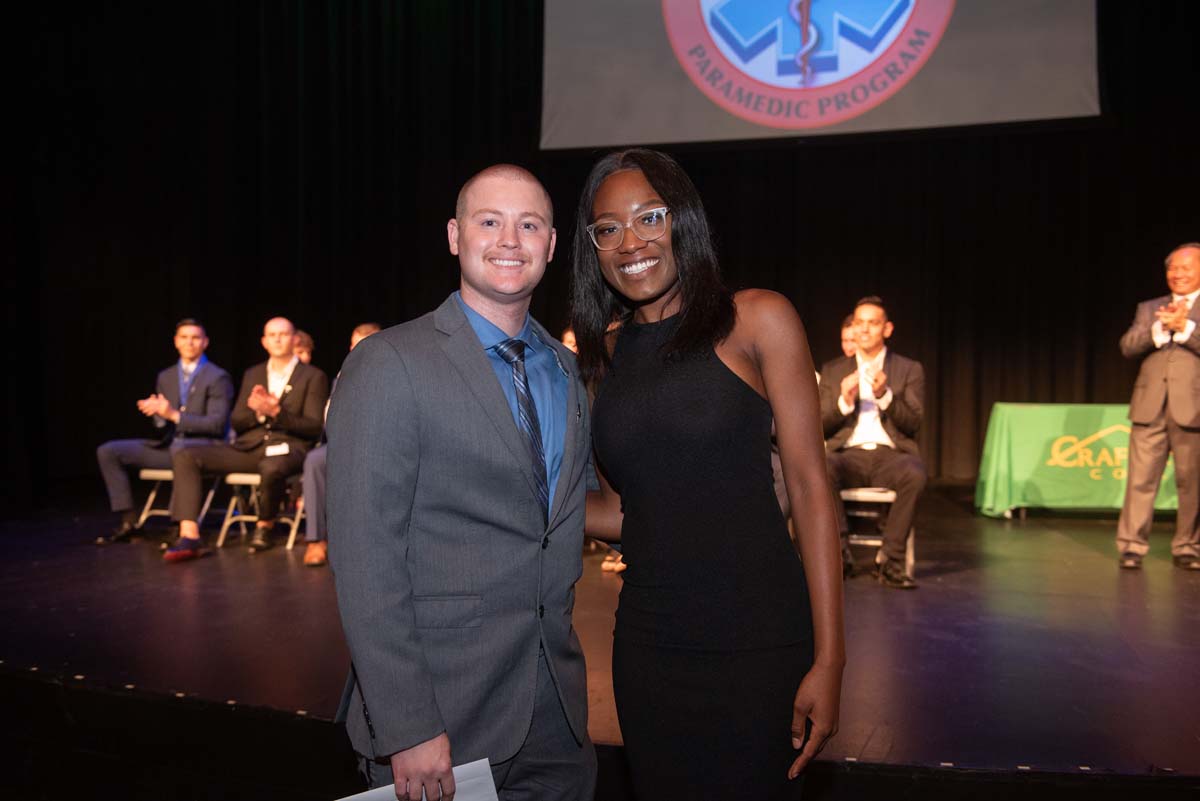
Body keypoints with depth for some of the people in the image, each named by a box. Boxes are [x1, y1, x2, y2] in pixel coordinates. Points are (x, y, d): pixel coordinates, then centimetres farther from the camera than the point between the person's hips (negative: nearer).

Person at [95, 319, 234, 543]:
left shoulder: (218, 377, -2)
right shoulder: (165, 377, 17)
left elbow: (217, 424, -12)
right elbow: (161, 425, 18)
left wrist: (174, 415, -19)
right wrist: (156, 412, -7)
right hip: (168, 445, 7)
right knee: (107, 451, -4)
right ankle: (128, 520, -3)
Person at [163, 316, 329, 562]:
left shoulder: (313, 377, 5)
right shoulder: (252, 375, 20)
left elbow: (314, 427, -2)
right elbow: (236, 422, 16)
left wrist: (277, 412, -14)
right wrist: (257, 412, -6)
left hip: (288, 447, -5)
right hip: (249, 447, 5)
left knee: (271, 467, -41)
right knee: (184, 456, -14)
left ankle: (265, 526, -10)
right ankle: (189, 537, -21)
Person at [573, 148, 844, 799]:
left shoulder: (756, 319, -6)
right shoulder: (605, 357, 8)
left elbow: (810, 488, -8)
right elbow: (623, 511, 12)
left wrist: (828, 659, -12)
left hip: (758, 639, -4)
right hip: (647, 641, 4)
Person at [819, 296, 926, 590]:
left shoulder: (910, 370, 13)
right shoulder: (832, 370, 16)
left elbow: (913, 424, 2)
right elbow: (819, 426, 9)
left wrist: (885, 395, -15)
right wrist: (844, 401, -10)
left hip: (891, 453, 0)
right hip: (849, 454, 1)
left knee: (915, 474, -36)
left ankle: (891, 562, -23)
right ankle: (839, 553, -24)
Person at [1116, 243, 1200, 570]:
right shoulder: (1149, 308, 15)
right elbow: (1127, 346, 2)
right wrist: (1160, 327, -11)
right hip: (1150, 406, 2)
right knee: (1141, 479, 0)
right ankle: (1131, 546, 4)